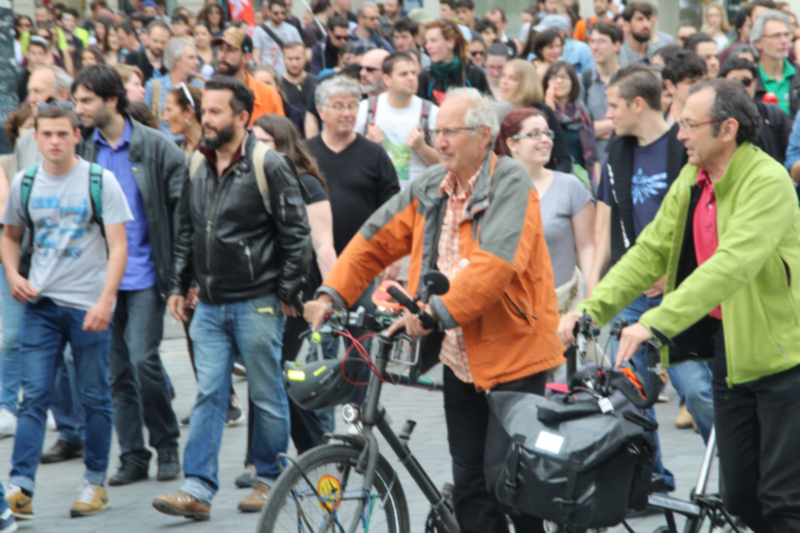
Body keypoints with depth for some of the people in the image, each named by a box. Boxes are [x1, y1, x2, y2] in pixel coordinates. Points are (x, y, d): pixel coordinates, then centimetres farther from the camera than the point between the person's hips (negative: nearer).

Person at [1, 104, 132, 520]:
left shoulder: (100, 182, -4)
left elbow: (118, 247, -7)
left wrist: (105, 301, -17)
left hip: (89, 305, -2)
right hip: (40, 302, 3)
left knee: (94, 397, 5)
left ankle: (95, 482, 17)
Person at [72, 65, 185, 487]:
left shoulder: (156, 148, -4)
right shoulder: (82, 148, 6)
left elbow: (181, 210, -3)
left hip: (144, 274, -4)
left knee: (143, 360, -12)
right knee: (116, 369, 5)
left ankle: (167, 444, 7)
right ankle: (133, 457, 13)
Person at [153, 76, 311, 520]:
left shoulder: (268, 166, -8)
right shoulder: (197, 166, 10)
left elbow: (295, 232, -7)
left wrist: (287, 291, -8)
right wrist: (178, 285, 14)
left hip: (256, 303, -5)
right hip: (209, 305, 5)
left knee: (267, 396, 5)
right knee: (208, 395, 0)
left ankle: (269, 479, 18)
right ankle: (197, 489, -4)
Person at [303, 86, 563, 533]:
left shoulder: (511, 183, -13)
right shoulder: (431, 187, 9)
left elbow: (495, 263, -26)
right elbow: (376, 241, 13)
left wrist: (436, 311, -32)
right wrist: (331, 294, 1)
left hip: (512, 352, -7)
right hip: (460, 358, 7)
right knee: (470, 486, 7)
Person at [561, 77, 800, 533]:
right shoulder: (692, 180, 6)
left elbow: (732, 264, -32)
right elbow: (650, 252, 6)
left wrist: (657, 322, -39)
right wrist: (591, 309, -7)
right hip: (728, 346, 8)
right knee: (739, 495, 11)